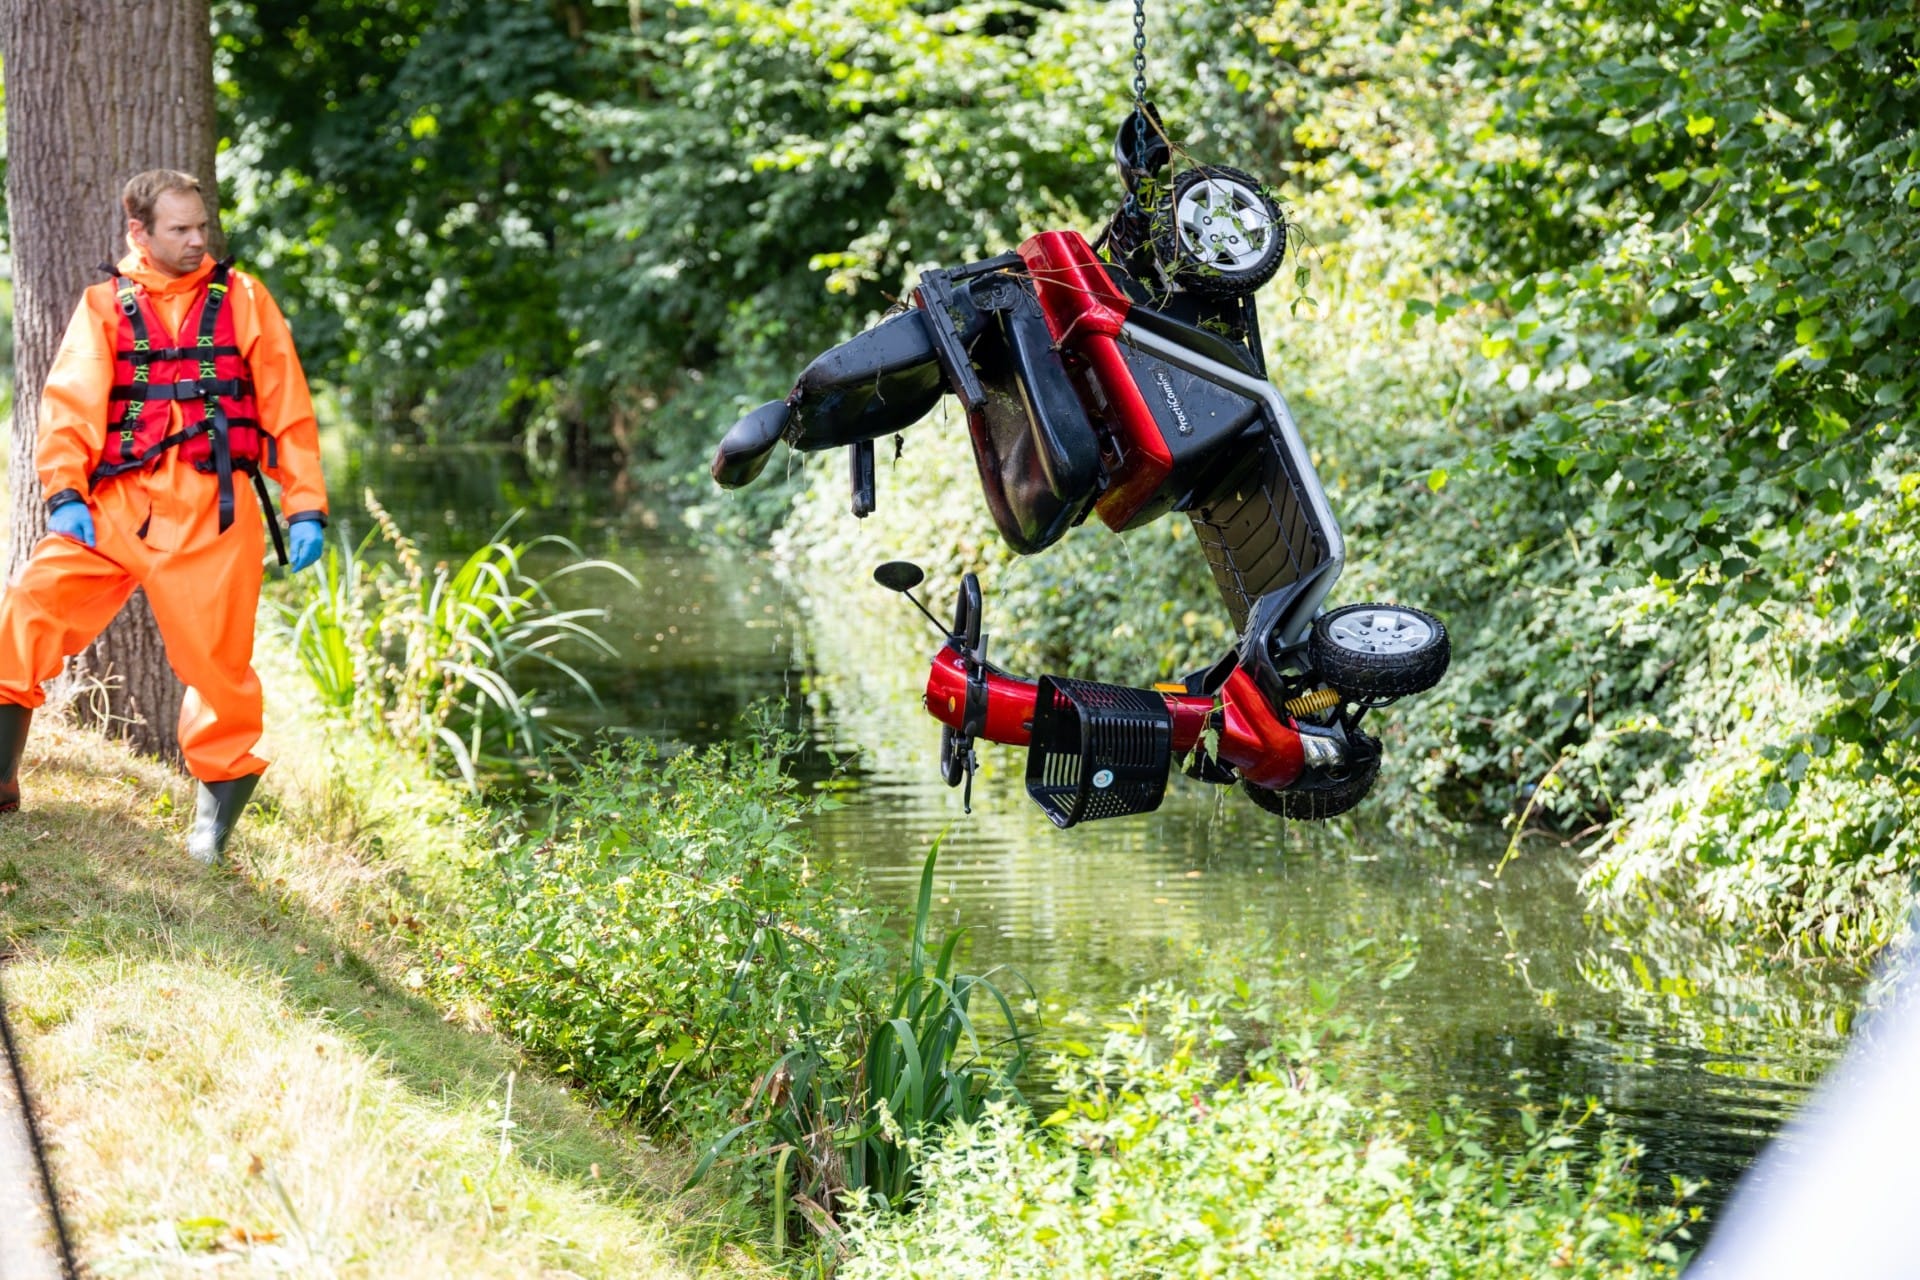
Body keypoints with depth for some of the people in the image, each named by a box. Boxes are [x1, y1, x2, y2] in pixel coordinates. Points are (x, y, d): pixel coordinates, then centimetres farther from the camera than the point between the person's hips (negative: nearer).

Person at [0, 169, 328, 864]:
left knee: (216, 662, -1)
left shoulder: (242, 299, 10)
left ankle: (215, 819, 17)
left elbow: (287, 407, 8)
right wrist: (64, 492, -15)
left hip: (212, 512, -1)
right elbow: (72, 401, 1)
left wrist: (305, 508, 2)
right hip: (116, 502, 1)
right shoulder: (105, 305, 11)